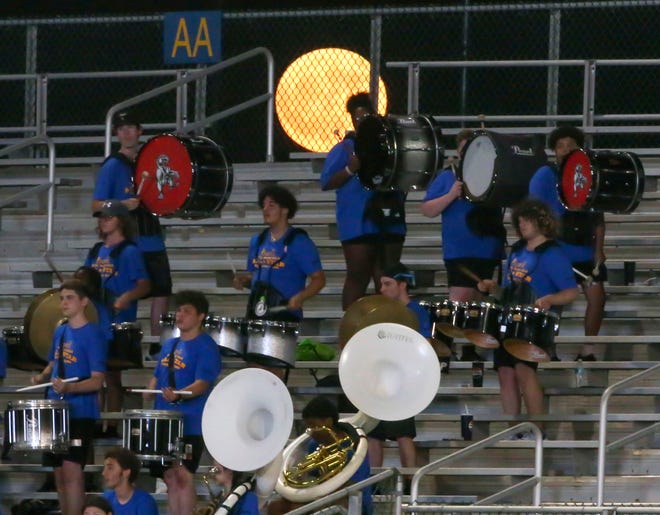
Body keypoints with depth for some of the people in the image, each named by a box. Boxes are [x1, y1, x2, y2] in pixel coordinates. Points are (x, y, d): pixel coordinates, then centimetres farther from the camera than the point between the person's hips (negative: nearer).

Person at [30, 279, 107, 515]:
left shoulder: (92, 334, -9)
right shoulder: (60, 332, 11)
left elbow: (97, 381, -13)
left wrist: (69, 388, -30)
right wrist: (43, 376, 3)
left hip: (81, 412, -7)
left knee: (72, 469, -14)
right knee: (59, 471, 9)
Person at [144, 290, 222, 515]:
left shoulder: (206, 347, -7)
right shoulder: (169, 345, 17)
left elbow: (202, 383, -17)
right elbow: (157, 376, 27)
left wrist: (178, 395, -33)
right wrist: (150, 393, 8)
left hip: (190, 423, -8)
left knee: (182, 475, -12)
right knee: (169, 477, 7)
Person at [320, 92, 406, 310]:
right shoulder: (345, 149, 3)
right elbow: (326, 183, -3)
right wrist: (350, 169, -17)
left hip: (389, 222, 5)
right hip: (358, 225, -4)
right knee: (358, 279, -7)